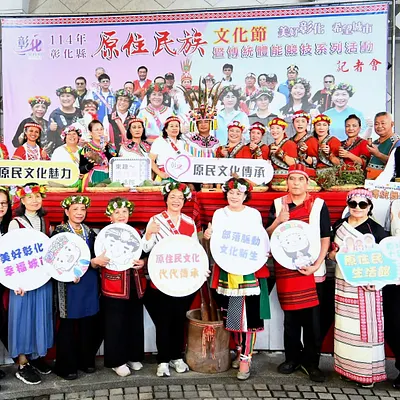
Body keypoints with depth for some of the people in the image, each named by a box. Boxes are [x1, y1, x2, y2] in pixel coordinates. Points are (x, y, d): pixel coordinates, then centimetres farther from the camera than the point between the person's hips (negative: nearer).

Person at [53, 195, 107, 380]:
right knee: (68, 324, 3)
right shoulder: (59, 231, -3)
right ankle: (66, 366, 15)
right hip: (69, 283, -5)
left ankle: (86, 360, 25)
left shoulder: (90, 232, 12)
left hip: (89, 283, 5)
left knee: (89, 323, 10)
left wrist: (95, 262, -12)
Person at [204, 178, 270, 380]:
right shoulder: (219, 214, 10)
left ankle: (245, 359, 4)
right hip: (226, 271, 3)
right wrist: (207, 236, -8)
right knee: (230, 314, 9)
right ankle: (240, 351, 27)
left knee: (248, 314, -5)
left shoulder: (254, 214, 3)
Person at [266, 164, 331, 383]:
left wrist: (317, 265, -11)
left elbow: (326, 238, 0)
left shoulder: (319, 204, 1)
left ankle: (311, 361, 16)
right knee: (290, 315, 10)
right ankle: (292, 358, 24)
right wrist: (278, 221, -13)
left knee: (312, 317, 2)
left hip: (311, 269, -1)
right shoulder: (278, 204, 6)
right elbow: (268, 236, 6)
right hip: (285, 268, 2)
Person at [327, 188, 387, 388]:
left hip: (366, 285, -4)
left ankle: (367, 371, 12)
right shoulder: (339, 225, 10)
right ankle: (348, 367, 22)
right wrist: (333, 254, -4)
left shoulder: (377, 230, -4)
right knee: (345, 326, 9)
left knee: (365, 326, 0)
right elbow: (331, 250, 19)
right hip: (343, 283, 4)